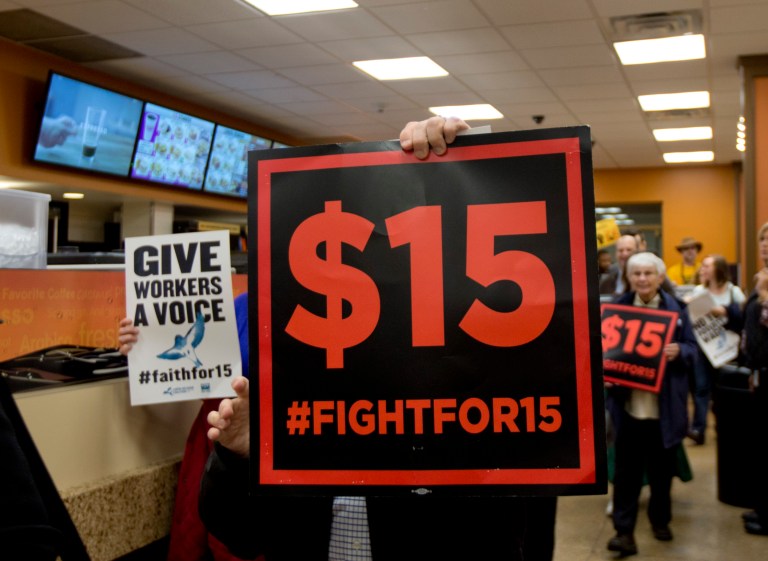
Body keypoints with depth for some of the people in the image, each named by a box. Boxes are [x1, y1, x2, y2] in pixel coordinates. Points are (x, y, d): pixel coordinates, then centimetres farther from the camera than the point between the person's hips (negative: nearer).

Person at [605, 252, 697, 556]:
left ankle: (660, 519, 34)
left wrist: (678, 351, -20)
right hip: (628, 404, 0)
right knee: (626, 469, -1)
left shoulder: (675, 308, 2)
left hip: (664, 406, 1)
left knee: (662, 467, 14)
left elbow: (692, 348, 2)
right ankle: (624, 531, 3)